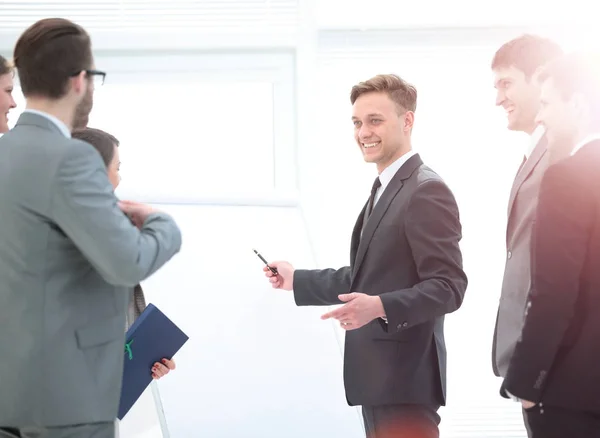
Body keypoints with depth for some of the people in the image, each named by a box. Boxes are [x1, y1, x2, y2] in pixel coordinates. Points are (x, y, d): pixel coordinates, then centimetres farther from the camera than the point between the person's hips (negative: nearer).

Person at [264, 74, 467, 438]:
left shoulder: (427, 191, -15)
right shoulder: (384, 189, 17)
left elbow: (448, 287, -20)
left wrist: (381, 307, -32)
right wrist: (297, 280, 24)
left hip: (405, 376, -10)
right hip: (380, 373, 10)